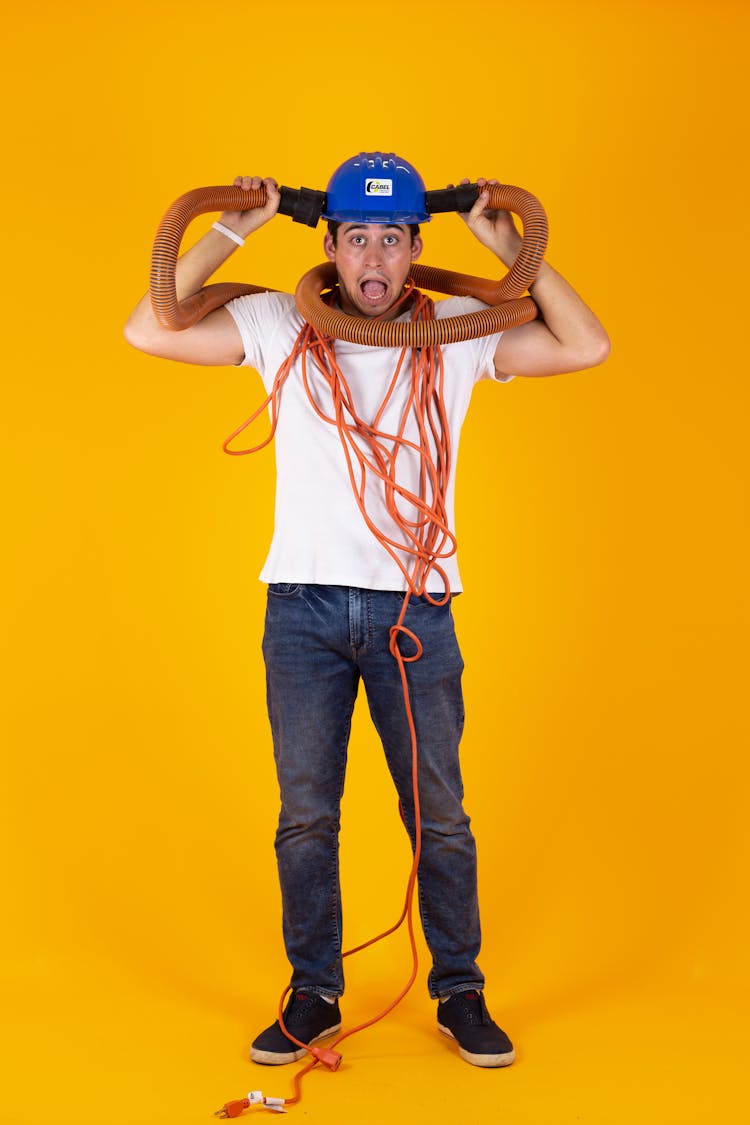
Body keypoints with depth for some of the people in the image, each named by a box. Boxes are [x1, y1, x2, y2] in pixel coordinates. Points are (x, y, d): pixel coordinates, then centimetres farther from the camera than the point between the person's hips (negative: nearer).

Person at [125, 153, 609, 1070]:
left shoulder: (457, 331, 3)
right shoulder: (277, 325, 3)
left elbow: (587, 348, -2)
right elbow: (147, 332, -2)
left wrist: (512, 249, -4)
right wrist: (228, 235, -4)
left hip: (415, 608, 0)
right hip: (304, 606, 1)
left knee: (439, 815, 7)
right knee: (305, 816, 9)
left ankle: (459, 995, 23)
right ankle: (314, 997, 24)